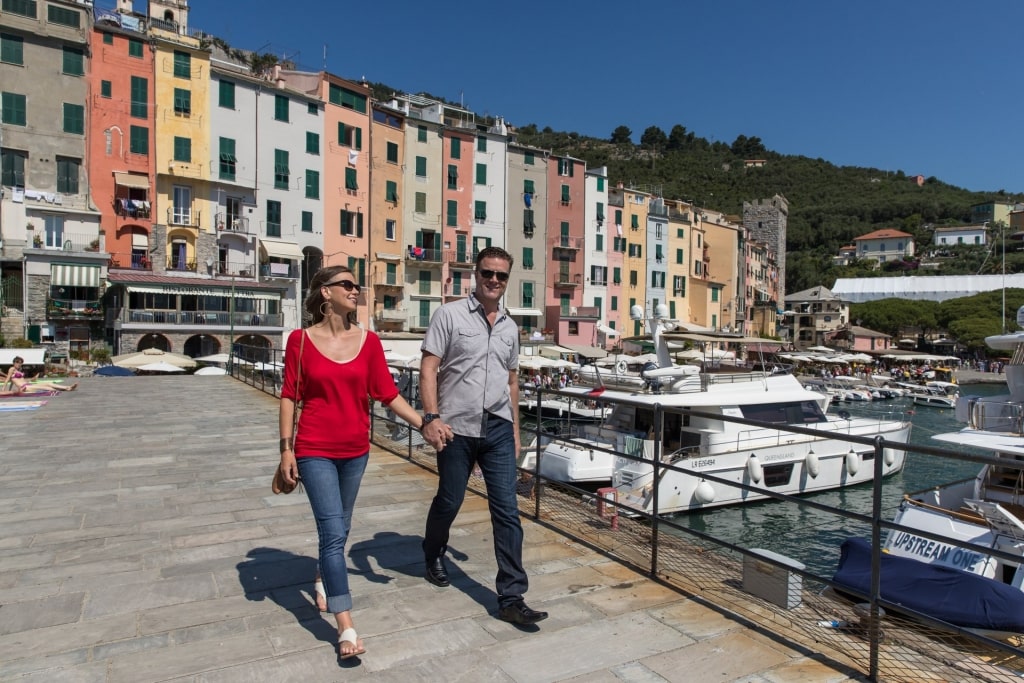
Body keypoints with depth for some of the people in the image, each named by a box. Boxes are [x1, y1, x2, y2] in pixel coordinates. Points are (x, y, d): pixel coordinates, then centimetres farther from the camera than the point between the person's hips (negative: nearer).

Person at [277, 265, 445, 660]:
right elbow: (289, 396, -3)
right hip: (315, 450, -3)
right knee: (333, 532, -7)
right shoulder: (301, 339, -6)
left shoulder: (368, 341, -1)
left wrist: (424, 423, -10)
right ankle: (346, 629, -1)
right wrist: (286, 448, -7)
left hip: (355, 449, 4)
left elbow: (387, 393, -2)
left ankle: (323, 575, 48)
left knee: (339, 527, 18)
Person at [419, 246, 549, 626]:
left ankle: (511, 598, 6)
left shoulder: (510, 327, 12)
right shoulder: (450, 315, -3)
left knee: (507, 511, -1)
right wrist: (431, 417, -19)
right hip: (457, 428, -4)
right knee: (449, 502, 12)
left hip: (498, 429, 4)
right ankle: (433, 556, 43)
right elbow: (429, 368, -8)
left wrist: (515, 428, 17)